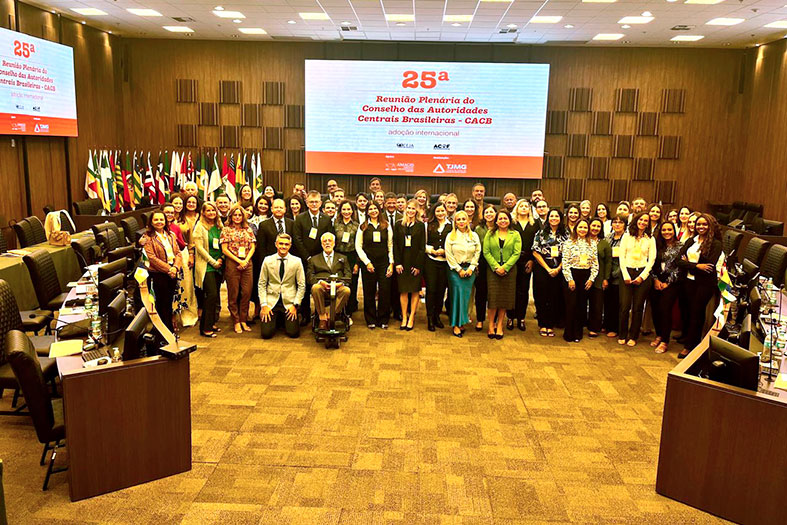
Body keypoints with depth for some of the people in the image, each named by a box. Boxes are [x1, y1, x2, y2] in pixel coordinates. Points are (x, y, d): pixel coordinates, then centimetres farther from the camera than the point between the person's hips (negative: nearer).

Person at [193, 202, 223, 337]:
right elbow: (199, 247, -10)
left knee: (214, 296, 7)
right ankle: (206, 328, -6)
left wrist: (221, 259, 0)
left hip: (218, 265, 6)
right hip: (206, 265, -6)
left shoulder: (219, 226, 12)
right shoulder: (200, 226, -4)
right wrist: (213, 262, -10)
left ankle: (211, 323, 17)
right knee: (212, 295, -12)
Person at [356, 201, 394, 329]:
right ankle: (371, 320, 15)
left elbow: (390, 246, 6)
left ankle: (383, 320, 12)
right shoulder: (363, 227, 4)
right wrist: (367, 262, -6)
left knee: (385, 292, -1)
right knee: (369, 292, 3)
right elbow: (358, 247, 2)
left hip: (384, 263, 1)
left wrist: (391, 263, -1)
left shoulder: (386, 226, 7)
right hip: (368, 264, 0)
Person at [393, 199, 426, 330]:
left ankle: (411, 318, 9)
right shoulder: (398, 225, 7)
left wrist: (418, 265, -8)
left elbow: (422, 247, -1)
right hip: (402, 262, 1)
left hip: (415, 262, -1)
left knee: (415, 291, 1)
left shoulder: (420, 226, 3)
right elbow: (395, 245, 4)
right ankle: (404, 318, 9)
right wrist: (397, 263, -5)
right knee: (403, 291, 2)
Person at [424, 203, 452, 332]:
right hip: (430, 261, -1)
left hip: (445, 262, 1)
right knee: (431, 289, -2)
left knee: (441, 290, 6)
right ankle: (430, 318, 6)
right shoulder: (428, 225, 6)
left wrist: (445, 251, -8)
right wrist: (433, 251, -9)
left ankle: (437, 316, 20)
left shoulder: (451, 226, 7)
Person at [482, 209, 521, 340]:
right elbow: (486, 252, -1)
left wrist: (505, 267, -13)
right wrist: (496, 267, -12)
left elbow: (517, 253, -2)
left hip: (509, 270, 1)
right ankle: (491, 325, 4)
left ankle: (499, 325, 13)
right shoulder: (490, 234, 6)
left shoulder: (515, 235, 6)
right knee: (493, 297, -6)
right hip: (493, 270, -1)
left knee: (505, 298, 3)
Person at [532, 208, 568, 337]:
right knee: (542, 297, 1)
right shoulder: (541, 233, 1)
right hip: (542, 269, -2)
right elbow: (536, 253, -4)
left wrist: (558, 269, -8)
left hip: (558, 270, 2)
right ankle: (542, 325, 12)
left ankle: (551, 326, 12)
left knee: (555, 297, 3)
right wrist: (548, 269, -9)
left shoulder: (565, 235, 6)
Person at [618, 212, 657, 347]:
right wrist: (626, 275, -6)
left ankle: (633, 336, 14)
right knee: (625, 306, -4)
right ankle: (622, 335, 10)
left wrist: (642, 276, -6)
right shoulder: (627, 236, 6)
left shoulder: (650, 239, 7)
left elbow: (651, 260, 4)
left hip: (643, 274, 1)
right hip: (627, 273, -1)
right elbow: (622, 257, 2)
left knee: (638, 307, 3)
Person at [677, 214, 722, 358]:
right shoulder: (690, 242, 10)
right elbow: (680, 261, 0)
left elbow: (710, 266, -15)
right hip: (690, 281, 5)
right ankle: (696, 343, 19)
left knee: (697, 312, -1)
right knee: (692, 311, 7)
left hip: (706, 283, -5)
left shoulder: (715, 244, -6)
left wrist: (689, 264, -9)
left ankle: (689, 346, 6)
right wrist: (697, 266, -15)